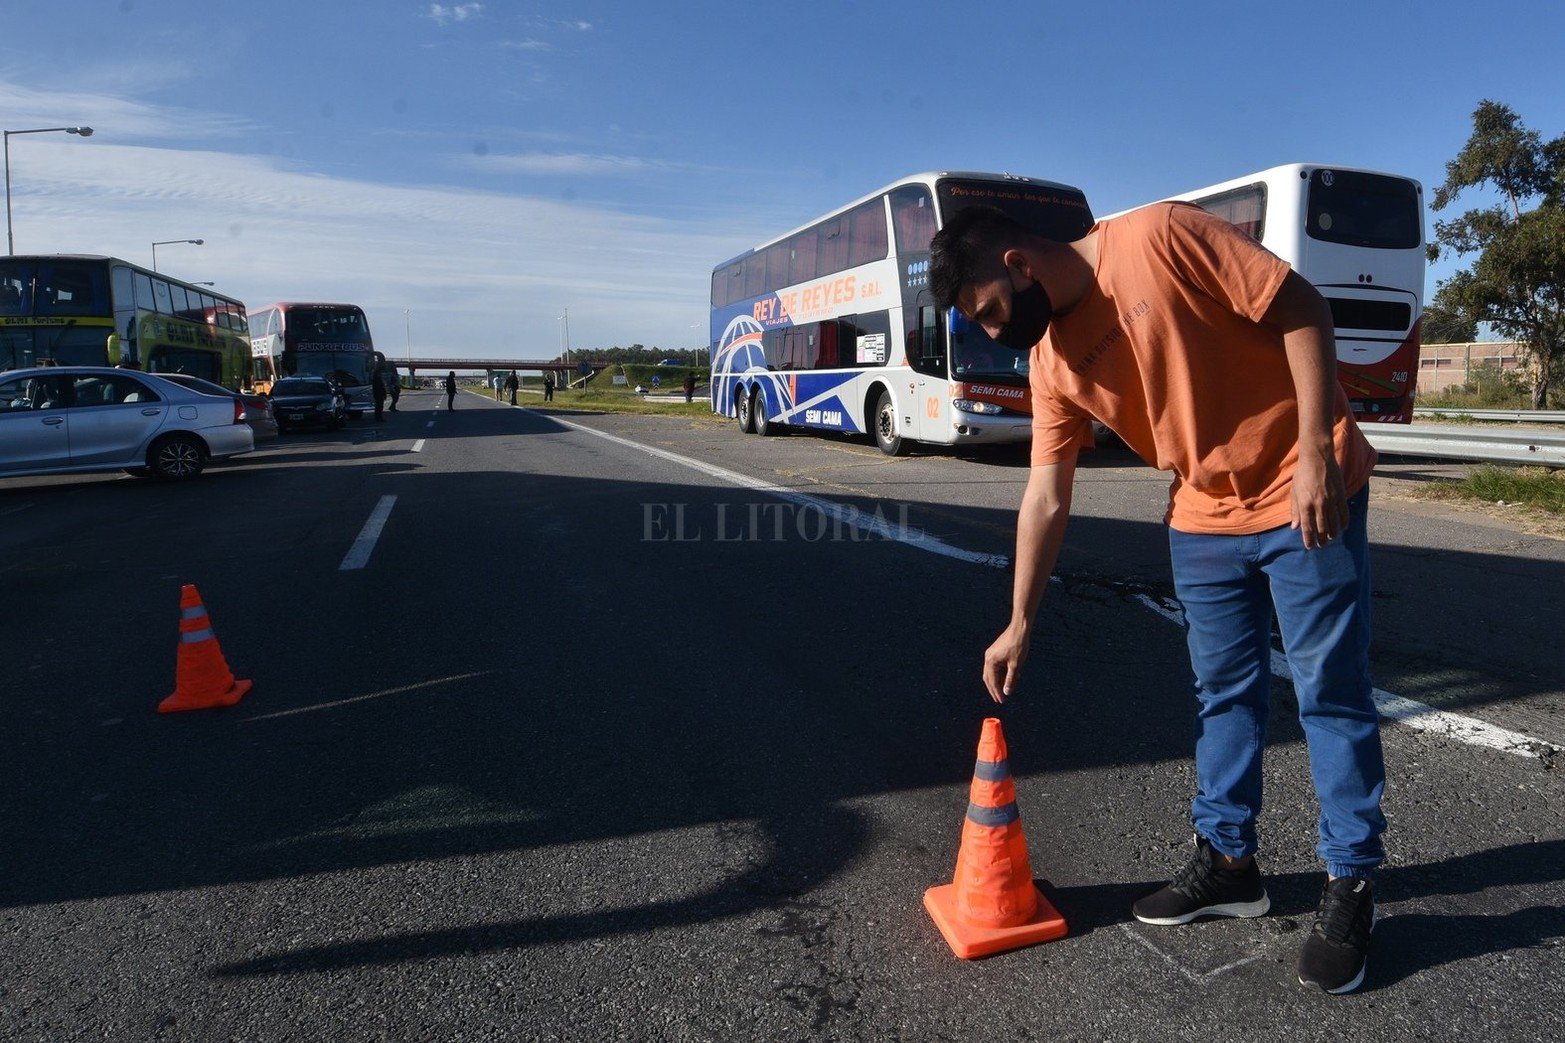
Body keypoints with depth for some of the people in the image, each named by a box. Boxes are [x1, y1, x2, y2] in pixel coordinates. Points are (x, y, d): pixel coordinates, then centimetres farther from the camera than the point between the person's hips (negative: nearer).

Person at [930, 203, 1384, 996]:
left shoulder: (1160, 237, -19)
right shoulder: (1053, 363, -1)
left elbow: (1300, 308, -16)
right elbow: (1045, 498, 1)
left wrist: (1317, 450, -22)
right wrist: (1019, 625, 2)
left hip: (1308, 495, -5)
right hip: (1204, 520, 6)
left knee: (1329, 693, 1)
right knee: (1224, 692, 12)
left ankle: (1350, 884, 16)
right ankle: (1227, 859, 27)